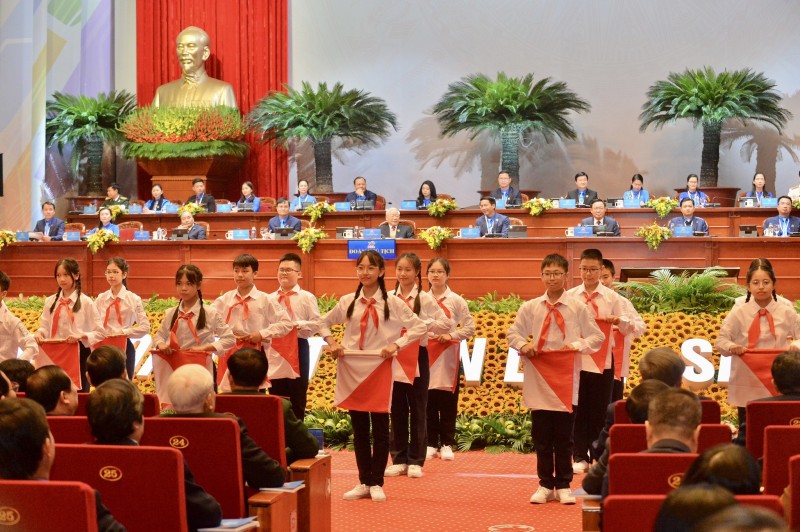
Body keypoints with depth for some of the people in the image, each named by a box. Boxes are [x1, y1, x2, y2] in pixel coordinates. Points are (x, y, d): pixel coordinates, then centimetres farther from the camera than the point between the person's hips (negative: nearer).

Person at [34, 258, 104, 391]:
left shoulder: (86, 302, -3)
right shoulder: (50, 301, 8)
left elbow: (100, 333, -5)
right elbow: (45, 327, 10)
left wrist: (82, 335, -21)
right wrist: (39, 332, -12)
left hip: (79, 354, -3)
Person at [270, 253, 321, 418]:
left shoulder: (307, 297, -2)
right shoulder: (270, 298, 8)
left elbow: (317, 324, -7)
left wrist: (298, 325, -18)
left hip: (298, 348, -3)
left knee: (297, 395, 3)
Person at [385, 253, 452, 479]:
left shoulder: (425, 298, -4)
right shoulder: (388, 298, 4)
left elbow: (446, 324, -7)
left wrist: (421, 324, -15)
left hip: (417, 357, -2)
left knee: (418, 410, 3)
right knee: (397, 410, 7)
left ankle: (415, 461, 10)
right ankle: (399, 459, 15)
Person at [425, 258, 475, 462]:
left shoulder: (456, 300, -1)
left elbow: (470, 327, -1)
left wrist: (452, 335, -13)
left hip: (448, 357, -1)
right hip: (426, 356, 2)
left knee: (448, 404, 2)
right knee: (428, 403, 4)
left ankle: (447, 444, 10)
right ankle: (431, 444, 12)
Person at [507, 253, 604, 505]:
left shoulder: (577, 308, 2)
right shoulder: (530, 307, 5)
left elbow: (597, 337, 4)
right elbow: (512, 333, 12)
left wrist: (577, 345, -13)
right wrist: (523, 345, -8)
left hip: (566, 380, -1)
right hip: (538, 380, 1)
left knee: (564, 436, 3)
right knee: (541, 435, 5)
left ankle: (563, 486, 13)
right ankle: (545, 485, 14)